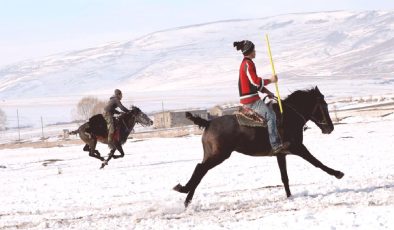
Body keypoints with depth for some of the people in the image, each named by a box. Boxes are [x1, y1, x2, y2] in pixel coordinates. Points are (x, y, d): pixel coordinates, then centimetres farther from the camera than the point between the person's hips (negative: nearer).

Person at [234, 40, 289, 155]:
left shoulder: (246, 63, 18)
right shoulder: (248, 64, -14)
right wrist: (270, 80, -7)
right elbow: (255, 81, -19)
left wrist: (266, 91, 16)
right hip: (250, 100, -11)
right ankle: (275, 145, -28)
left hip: (250, 99, 11)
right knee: (270, 115, -20)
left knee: (271, 113, 21)